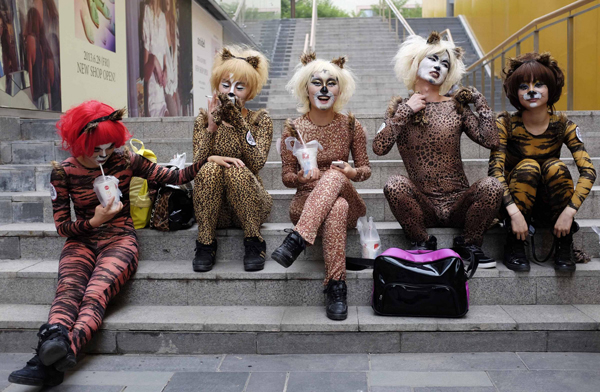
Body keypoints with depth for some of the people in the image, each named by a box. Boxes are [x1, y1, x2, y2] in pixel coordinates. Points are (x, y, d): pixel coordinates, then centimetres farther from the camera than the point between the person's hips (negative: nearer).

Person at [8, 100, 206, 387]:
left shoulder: (125, 161, 2)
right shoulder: (63, 172, 2)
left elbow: (173, 177, -1)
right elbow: (61, 226, 4)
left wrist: (205, 162, -13)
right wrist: (94, 221, -12)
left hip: (119, 239, -1)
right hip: (81, 242, 1)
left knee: (95, 293, -31)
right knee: (68, 289, -32)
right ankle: (50, 358, -57)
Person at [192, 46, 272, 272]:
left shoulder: (260, 120, 3)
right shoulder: (204, 119, 6)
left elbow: (257, 163, -14)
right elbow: (197, 163, -8)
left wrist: (240, 124, -23)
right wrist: (211, 128, -22)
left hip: (249, 205, -1)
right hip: (212, 207, 1)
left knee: (235, 169, -29)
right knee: (210, 168, -27)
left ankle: (254, 242, -17)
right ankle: (205, 244, -18)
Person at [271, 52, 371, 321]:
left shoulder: (350, 126, 3)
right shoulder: (293, 129, 1)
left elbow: (365, 169, 8)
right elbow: (286, 177, 4)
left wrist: (352, 172, -17)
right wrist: (300, 177, -20)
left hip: (345, 196, 1)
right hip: (305, 202, -1)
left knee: (334, 175, -35)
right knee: (338, 207, -36)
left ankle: (297, 240, -41)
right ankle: (336, 286, -37)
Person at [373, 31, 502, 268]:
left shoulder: (455, 106, 8)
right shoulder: (401, 108, 5)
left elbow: (490, 140, -5)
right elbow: (379, 148, -12)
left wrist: (479, 101, -1)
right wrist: (405, 112, -12)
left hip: (458, 204, 1)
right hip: (423, 208, -1)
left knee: (492, 186, -27)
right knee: (394, 185, -30)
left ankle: (469, 244, -1)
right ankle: (422, 244, -6)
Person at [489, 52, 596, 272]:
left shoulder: (563, 126, -8)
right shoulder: (506, 125, -12)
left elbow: (588, 171, -17)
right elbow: (495, 170, -23)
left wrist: (569, 212, -31)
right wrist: (514, 213, -35)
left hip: (548, 209, 2)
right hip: (513, 204, -1)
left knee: (556, 167, -26)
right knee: (528, 166, -28)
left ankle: (564, 246, -16)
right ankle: (514, 245, -19)